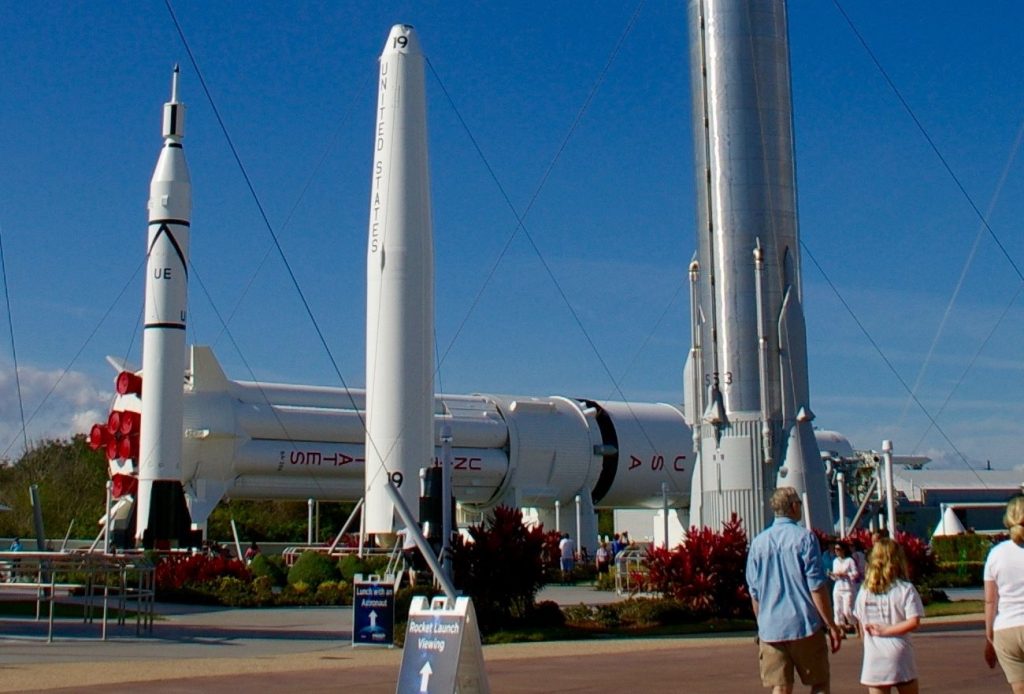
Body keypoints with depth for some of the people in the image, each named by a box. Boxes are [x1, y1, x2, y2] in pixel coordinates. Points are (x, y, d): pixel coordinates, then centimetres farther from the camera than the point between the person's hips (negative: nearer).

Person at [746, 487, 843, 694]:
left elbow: (754, 592, 11)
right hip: (804, 625, -3)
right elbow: (817, 587, -10)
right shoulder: (804, 537, -7)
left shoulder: (758, 542, 6)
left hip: (771, 630, 4)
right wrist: (831, 625, -4)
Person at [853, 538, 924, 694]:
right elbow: (914, 622, -16)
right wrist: (887, 630, -9)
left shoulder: (864, 591, 3)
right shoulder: (906, 589, -7)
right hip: (899, 657, -2)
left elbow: (861, 623, 8)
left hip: (873, 659, 2)